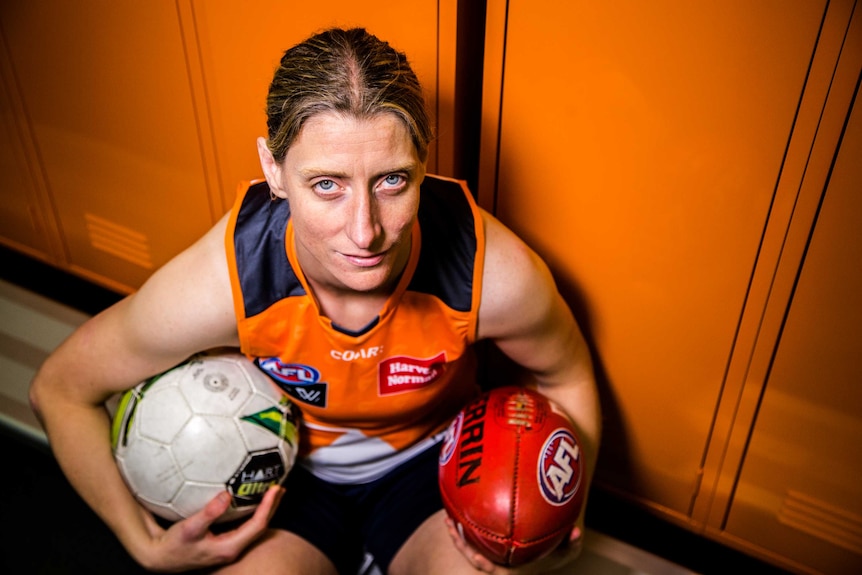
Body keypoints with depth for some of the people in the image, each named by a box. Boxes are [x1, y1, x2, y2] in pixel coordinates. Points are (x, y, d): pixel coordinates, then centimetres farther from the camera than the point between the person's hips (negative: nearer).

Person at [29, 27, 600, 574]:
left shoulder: (494, 272, -31)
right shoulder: (221, 282, -32)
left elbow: (567, 378, -7)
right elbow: (60, 387, -13)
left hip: (429, 464, 1)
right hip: (285, 472, 0)